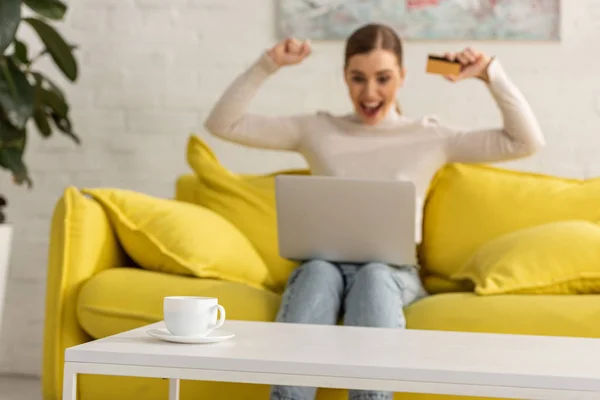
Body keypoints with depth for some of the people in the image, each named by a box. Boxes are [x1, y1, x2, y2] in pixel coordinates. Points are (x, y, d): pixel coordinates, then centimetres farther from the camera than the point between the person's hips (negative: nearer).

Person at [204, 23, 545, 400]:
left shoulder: (430, 137, 10)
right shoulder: (317, 130, 12)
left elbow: (527, 141, 4)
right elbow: (223, 123, 8)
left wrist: (490, 73, -3)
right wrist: (268, 64, -2)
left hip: (393, 272, 0)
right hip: (325, 267, 1)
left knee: (373, 275, -36)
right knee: (318, 270, -36)